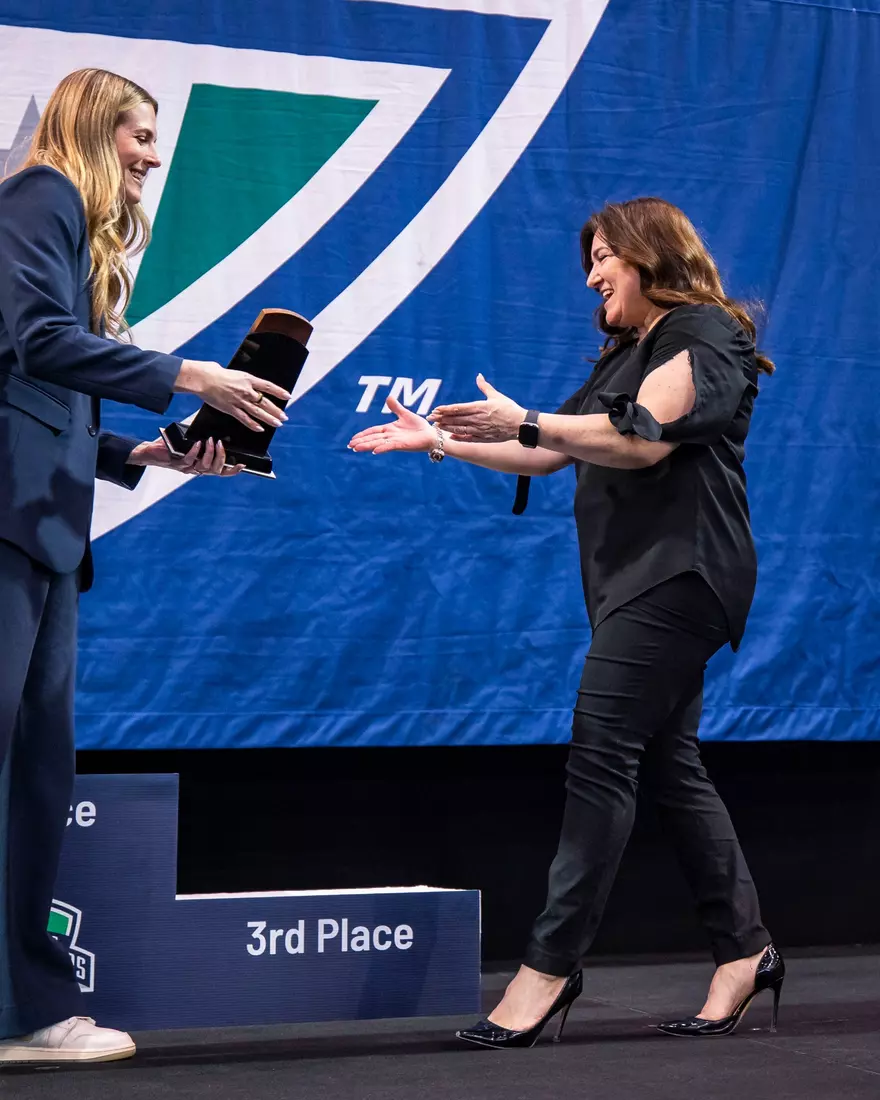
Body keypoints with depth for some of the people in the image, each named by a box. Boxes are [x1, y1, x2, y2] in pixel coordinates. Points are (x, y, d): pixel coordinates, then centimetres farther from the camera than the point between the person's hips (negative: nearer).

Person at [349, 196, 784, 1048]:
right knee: (666, 765, 8)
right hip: (634, 581, 10)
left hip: (677, 575, -10)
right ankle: (744, 951, 13)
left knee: (601, 757, -14)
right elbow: (549, 455, 23)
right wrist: (441, 441, 15)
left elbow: (644, 439, -21)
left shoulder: (705, 333, -6)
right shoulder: (628, 352, 24)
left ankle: (550, 966, -14)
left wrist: (522, 421, -27)